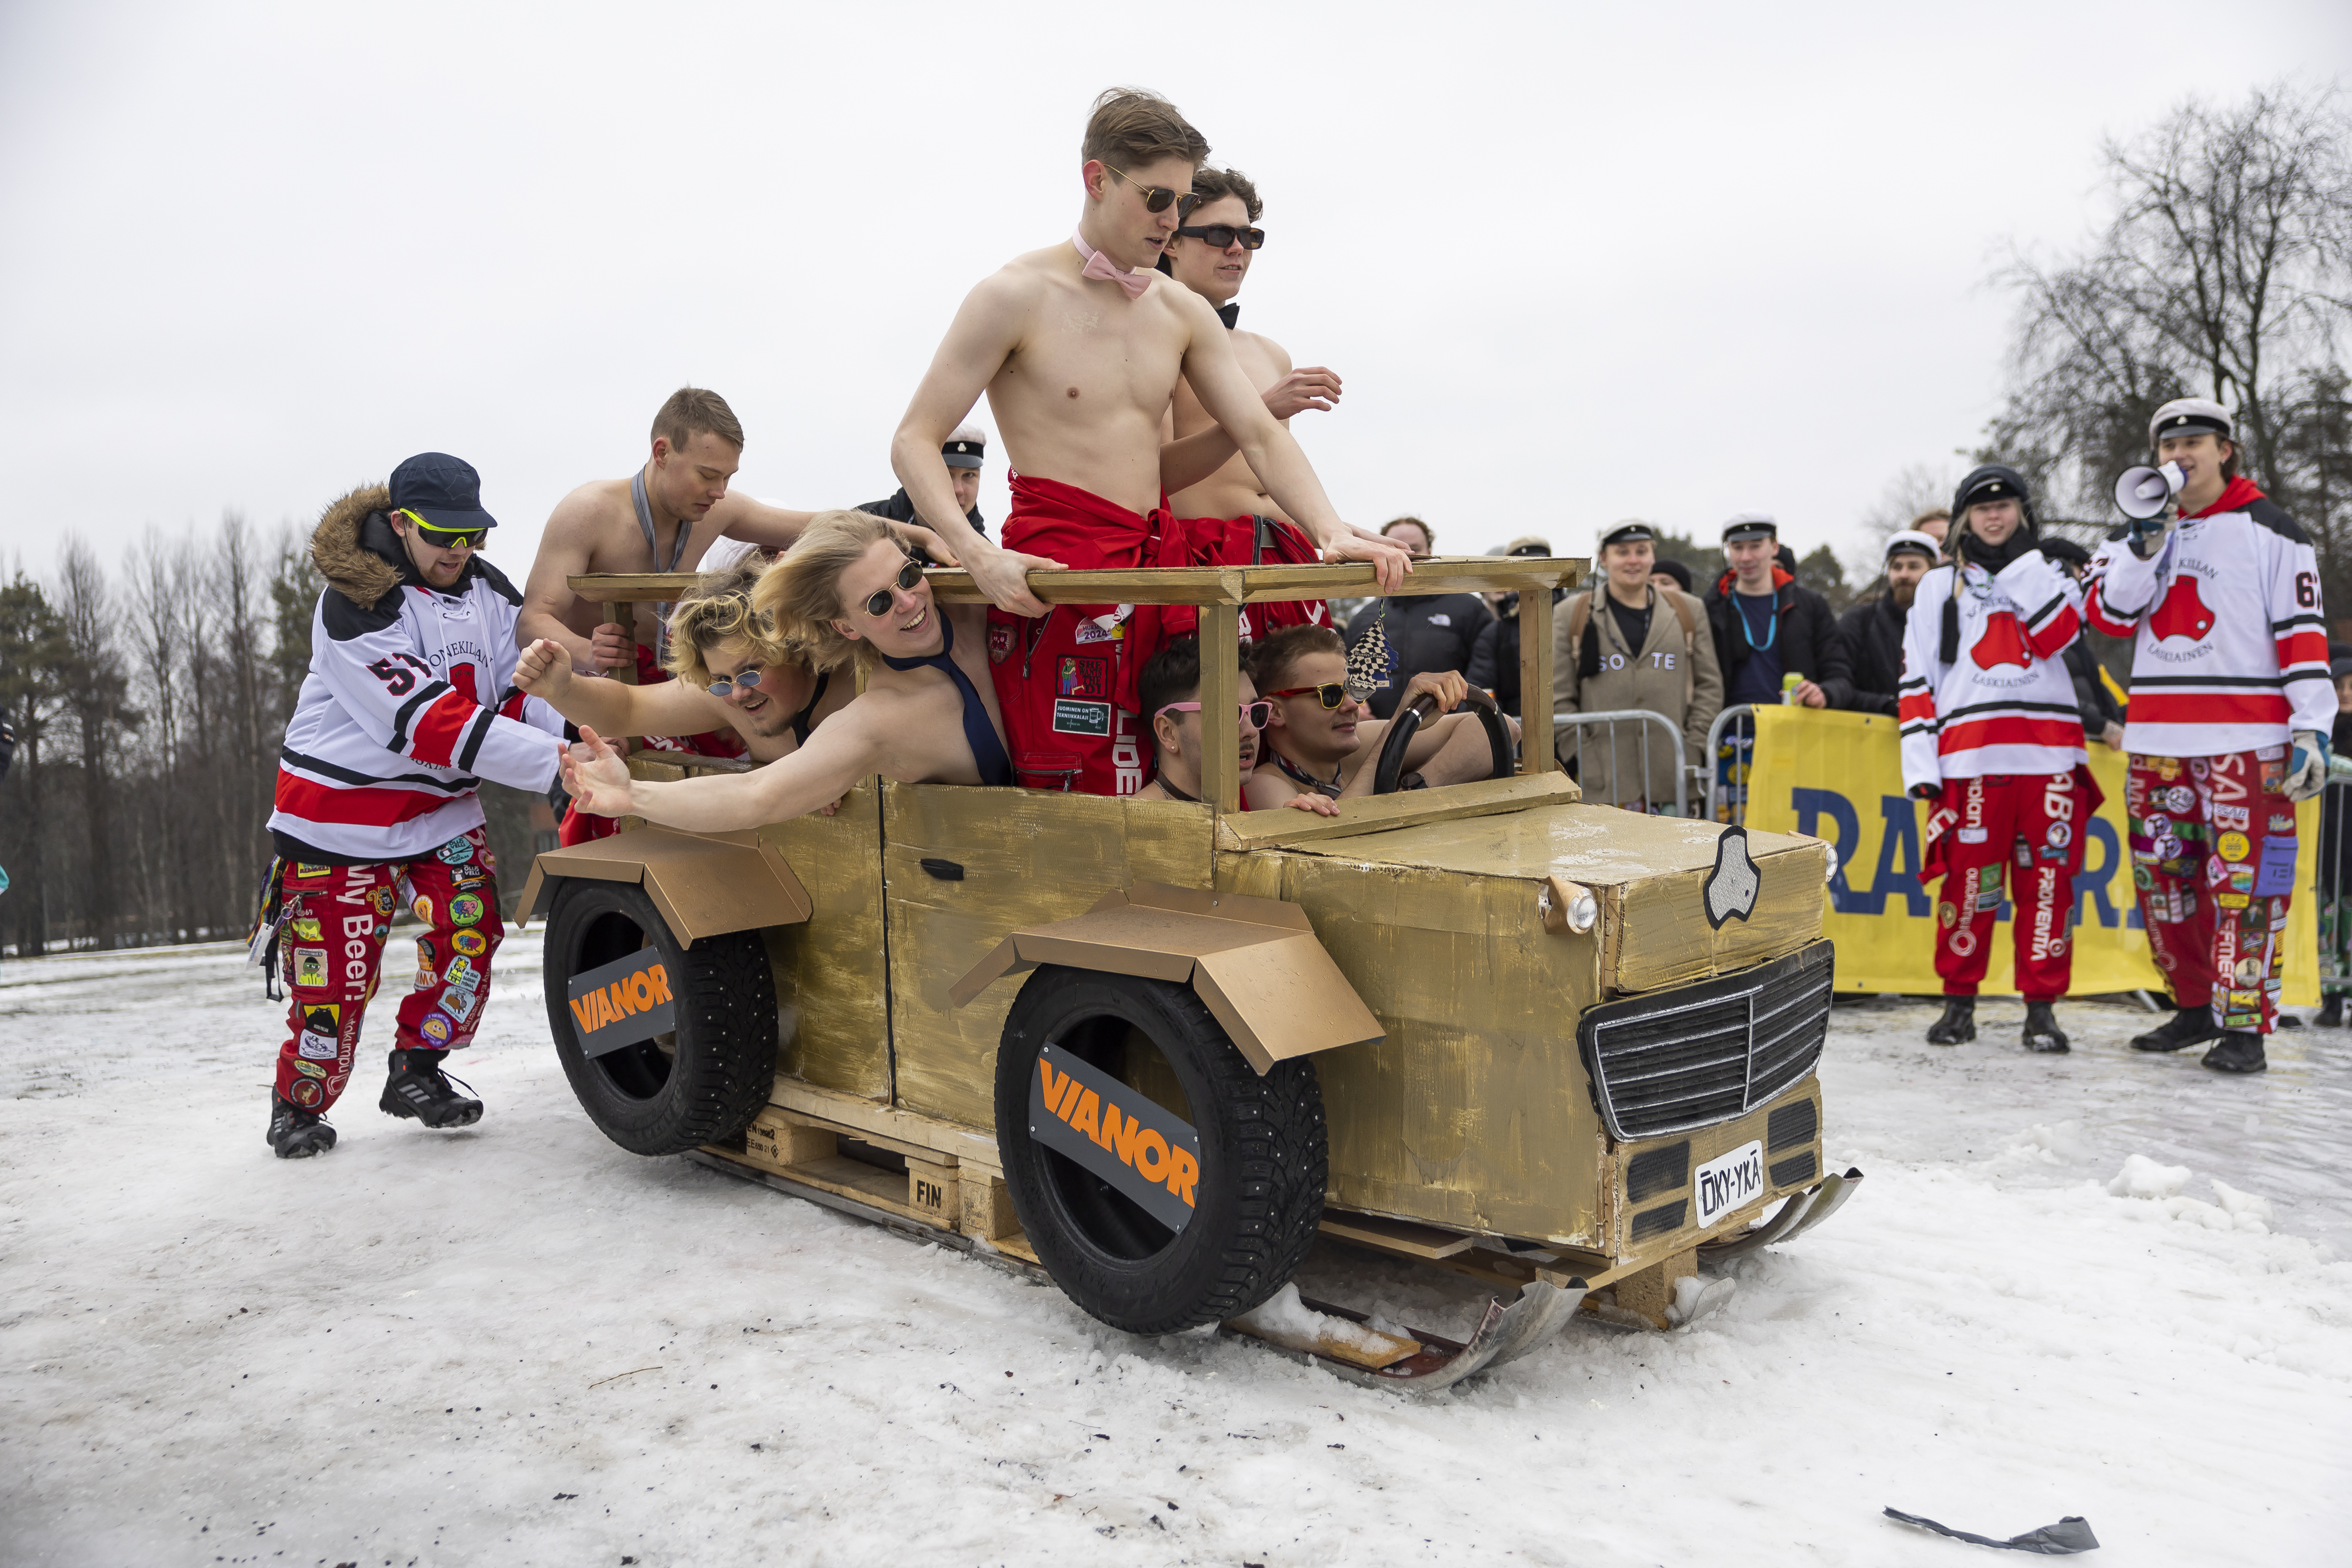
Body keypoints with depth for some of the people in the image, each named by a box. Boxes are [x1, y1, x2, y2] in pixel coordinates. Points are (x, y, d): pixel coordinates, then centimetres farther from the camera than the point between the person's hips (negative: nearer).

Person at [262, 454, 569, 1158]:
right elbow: (433, 723, -30)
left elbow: (521, 691, -5)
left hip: (442, 804, 6)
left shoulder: (486, 589, 0)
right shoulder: (355, 606, -22)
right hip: (345, 804, -6)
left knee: (471, 929, -8)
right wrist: (556, 764, -36)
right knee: (338, 969, -1)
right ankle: (298, 1102, 22)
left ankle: (417, 1069, 12)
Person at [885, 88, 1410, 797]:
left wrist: (1332, 531, -6)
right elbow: (914, 442, -5)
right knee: (1086, 817, -10)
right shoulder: (1015, 297, -2)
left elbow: (1260, 435, 11)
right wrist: (978, 556, -21)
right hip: (1057, 569, -5)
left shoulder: (1184, 313, 14)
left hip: (1163, 557, 6)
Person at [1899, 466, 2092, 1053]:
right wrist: (1920, 761, -2)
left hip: (2048, 752, 1)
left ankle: (2041, 1005, 8)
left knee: (2048, 878, -1)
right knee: (1970, 879, -3)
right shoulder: (1939, 585, 14)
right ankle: (1959, 1000, 10)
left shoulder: (2052, 575, 17)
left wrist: (2024, 563, -4)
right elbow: (1917, 680, 7)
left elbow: (2057, 637, -5)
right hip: (1972, 756, -1)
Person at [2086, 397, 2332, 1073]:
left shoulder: (2267, 528, 2)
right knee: (2163, 876, 8)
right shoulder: (2138, 530, 15)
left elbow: (2302, 630, -3)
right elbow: (2108, 615, 0)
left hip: (2245, 738, -4)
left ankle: (2244, 1024, -2)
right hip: (2157, 738, 5)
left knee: (2244, 881, -8)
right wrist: (2146, 543, -12)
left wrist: (2312, 728, -10)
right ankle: (2197, 1006, 22)